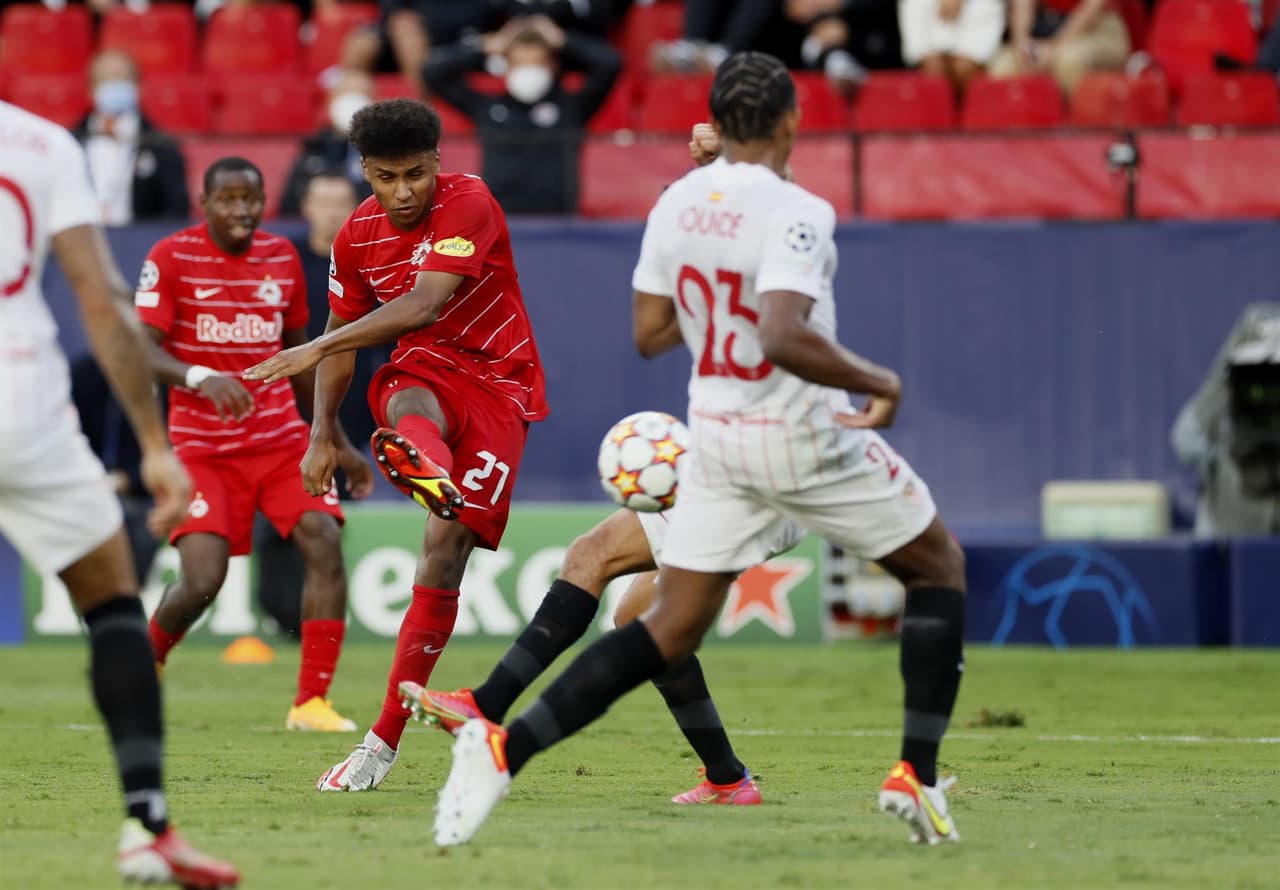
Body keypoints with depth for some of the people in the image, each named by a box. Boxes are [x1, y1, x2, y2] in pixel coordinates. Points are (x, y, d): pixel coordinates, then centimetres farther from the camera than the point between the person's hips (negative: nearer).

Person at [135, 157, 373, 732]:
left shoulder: (282, 257, 8)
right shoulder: (171, 257, -6)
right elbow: (142, 350, -14)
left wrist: (339, 445, 21)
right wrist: (199, 377, -33)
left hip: (280, 437, 4)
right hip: (202, 444, -4)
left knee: (323, 540, -19)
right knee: (202, 580, -17)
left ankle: (312, 701, -13)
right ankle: (144, 667, 17)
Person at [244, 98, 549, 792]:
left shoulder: (469, 204, -17)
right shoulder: (357, 236, 2)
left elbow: (426, 304, -30)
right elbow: (343, 335, 17)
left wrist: (316, 349, -35)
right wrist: (323, 435, 10)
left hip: (498, 382, -3)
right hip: (423, 370, 3)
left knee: (445, 550, -15)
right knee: (407, 404, -38)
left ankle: (385, 740, -9)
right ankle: (427, 469, -79)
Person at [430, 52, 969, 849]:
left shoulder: (676, 205, 2)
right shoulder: (795, 212, -20)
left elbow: (650, 332, 9)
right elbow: (784, 339, -31)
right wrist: (880, 382, -18)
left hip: (717, 435, 6)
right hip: (806, 435, -6)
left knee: (671, 628, 7)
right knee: (941, 567, 16)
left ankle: (508, 746, -11)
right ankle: (918, 775, 8)